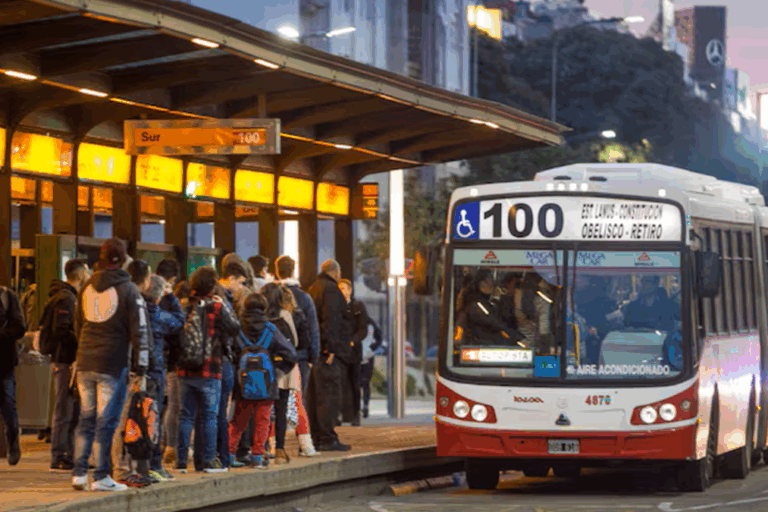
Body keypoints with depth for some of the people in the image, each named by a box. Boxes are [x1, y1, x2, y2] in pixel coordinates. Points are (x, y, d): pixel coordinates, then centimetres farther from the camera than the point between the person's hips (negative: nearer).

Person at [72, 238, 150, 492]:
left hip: (85, 364, 5)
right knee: (106, 421, -2)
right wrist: (140, 370, -4)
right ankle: (101, 477, 0)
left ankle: (79, 473, 10)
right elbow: (139, 331, -7)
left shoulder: (88, 287, 10)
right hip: (113, 365, -5)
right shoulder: (128, 290, -6)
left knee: (86, 419, 12)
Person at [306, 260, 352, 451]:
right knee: (329, 395, -8)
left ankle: (315, 438, 14)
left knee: (314, 396, 11)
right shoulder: (330, 289, -10)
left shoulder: (313, 289, 18)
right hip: (328, 352, -9)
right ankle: (328, 439, -9)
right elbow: (330, 319, -20)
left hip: (314, 350, 9)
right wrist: (331, 347, -22)